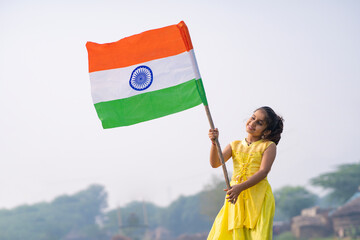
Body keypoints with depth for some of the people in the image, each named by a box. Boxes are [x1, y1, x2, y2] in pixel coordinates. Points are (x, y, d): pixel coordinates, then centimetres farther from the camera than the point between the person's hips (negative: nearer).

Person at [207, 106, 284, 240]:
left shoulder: (268, 146, 3)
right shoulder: (235, 145, 15)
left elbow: (263, 171, -10)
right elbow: (215, 163, 5)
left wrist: (240, 187, -22)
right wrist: (214, 143, -13)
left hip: (258, 197, -3)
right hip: (235, 195, 4)